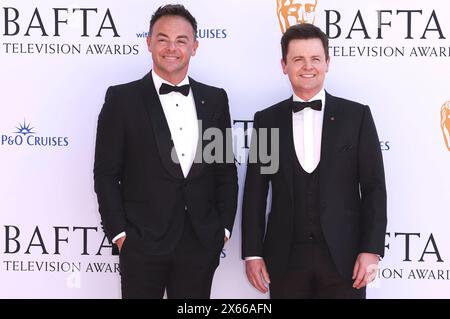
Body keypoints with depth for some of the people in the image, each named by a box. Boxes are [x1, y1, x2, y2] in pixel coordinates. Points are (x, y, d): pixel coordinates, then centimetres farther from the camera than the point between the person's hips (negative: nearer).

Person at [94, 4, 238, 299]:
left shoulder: (215, 99, 8)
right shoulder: (122, 98, -2)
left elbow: (226, 169, 10)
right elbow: (106, 173, -3)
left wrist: (224, 227, 3)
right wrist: (119, 233, -8)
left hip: (201, 242, 3)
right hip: (142, 242, -3)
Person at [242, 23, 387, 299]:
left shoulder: (357, 115, 2)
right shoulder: (267, 120, 5)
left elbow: (374, 187, 0)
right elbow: (255, 192, 5)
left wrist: (372, 249, -7)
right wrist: (252, 253, 1)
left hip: (343, 255, -1)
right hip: (285, 257, 1)